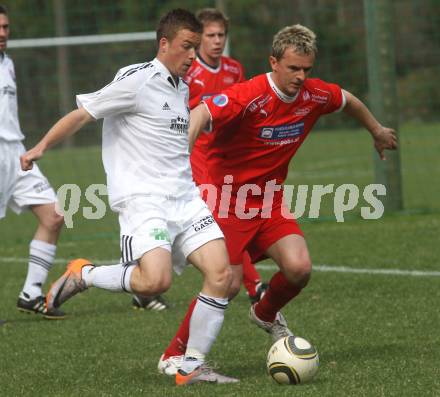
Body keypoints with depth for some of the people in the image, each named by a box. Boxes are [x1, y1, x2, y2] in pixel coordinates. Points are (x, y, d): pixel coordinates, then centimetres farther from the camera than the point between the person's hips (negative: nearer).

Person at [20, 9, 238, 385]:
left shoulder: (182, 88, 17)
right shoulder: (136, 81, -7)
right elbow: (82, 114, -4)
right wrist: (40, 148, -6)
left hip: (184, 198, 8)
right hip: (143, 199, -8)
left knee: (221, 273, -7)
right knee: (156, 281, -27)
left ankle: (192, 367, 2)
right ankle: (83, 275, 1)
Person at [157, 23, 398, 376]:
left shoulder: (314, 95, -4)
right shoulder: (250, 96, -25)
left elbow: (348, 100, 19)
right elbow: (201, 115, -38)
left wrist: (378, 131, 35)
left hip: (270, 201, 6)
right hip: (229, 199, -6)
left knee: (299, 268, -14)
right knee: (227, 284, -16)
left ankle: (266, 314, 20)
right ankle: (175, 356, 3)